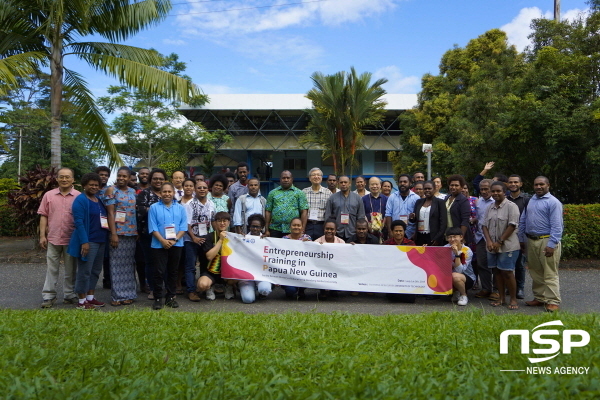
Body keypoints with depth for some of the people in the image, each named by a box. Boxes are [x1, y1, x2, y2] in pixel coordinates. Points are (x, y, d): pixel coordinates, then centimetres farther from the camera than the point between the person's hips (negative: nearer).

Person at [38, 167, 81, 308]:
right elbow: (43, 216, 6)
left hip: (72, 239, -1)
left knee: (71, 270, 9)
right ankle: (48, 296, 16)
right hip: (53, 239, 1)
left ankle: (69, 295, 20)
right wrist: (42, 235, 1)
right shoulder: (49, 195, 5)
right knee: (51, 269, 7)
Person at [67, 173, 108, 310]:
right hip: (88, 241, -8)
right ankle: (81, 301, 8)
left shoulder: (99, 199, 14)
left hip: (101, 241, 8)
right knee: (84, 271, -1)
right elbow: (79, 222, -17)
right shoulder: (80, 200, -10)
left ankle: (90, 297, 24)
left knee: (96, 270, 14)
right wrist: (84, 241, -23)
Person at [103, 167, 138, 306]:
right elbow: (110, 213, -9)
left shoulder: (133, 192, 12)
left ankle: (128, 293, 18)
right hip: (118, 232, -4)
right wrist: (113, 234, -16)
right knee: (117, 264, 1)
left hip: (132, 233, 5)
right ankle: (117, 295, 9)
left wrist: (137, 231, 9)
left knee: (129, 264, 9)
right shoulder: (111, 190, -2)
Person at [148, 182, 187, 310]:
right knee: (159, 272, -1)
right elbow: (152, 228, -4)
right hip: (159, 245, -2)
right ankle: (158, 298, 9)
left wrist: (175, 239, -13)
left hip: (176, 245, 2)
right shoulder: (154, 208, 3)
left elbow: (183, 227, 1)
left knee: (173, 271, 10)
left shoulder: (180, 208, 8)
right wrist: (163, 240, -15)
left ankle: (171, 297, 20)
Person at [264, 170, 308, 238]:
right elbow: (268, 211, 8)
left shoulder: (299, 193, 6)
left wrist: (302, 230, -8)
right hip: (275, 230, 1)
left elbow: (303, 212, 0)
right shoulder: (273, 193, 11)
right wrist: (267, 230, 2)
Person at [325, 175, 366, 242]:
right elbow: (328, 217, 5)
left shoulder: (358, 198, 7)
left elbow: (361, 217, 7)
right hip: (336, 234, -1)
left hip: (352, 234, 1)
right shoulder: (332, 198, 5)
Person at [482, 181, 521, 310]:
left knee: (507, 272, -5)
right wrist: (489, 241, -6)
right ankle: (501, 297, 20)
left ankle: (513, 299, 8)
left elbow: (512, 226, -14)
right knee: (497, 271, 10)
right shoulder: (490, 208, 12)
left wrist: (500, 242, -15)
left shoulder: (511, 206, -8)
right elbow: (485, 225, 10)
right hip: (492, 246, 6)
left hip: (507, 246, -6)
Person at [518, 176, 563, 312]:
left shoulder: (553, 202, -7)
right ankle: (539, 298, 24)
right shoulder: (530, 201, 14)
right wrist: (521, 239, 14)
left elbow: (556, 226, -13)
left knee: (550, 274, -3)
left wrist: (551, 245, -19)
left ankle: (553, 302, 3)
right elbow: (522, 222, 18)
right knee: (536, 273, 13)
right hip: (531, 241, 7)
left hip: (546, 241, -7)